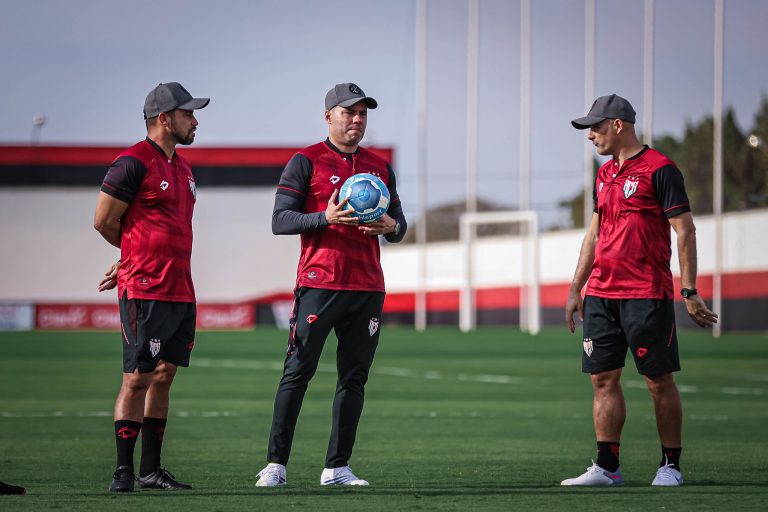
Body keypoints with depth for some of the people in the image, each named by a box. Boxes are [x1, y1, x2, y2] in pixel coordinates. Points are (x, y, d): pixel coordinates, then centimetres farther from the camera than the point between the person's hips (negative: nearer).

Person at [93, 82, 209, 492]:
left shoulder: (181, 166, 17)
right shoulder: (133, 163, -10)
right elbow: (104, 221, -7)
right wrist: (135, 254, 9)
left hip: (180, 290, 8)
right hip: (145, 290, -8)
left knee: (163, 377, 10)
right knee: (137, 378, -6)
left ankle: (151, 470, 15)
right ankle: (123, 471, -2)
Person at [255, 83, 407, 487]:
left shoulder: (380, 168, 17)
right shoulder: (306, 162, 1)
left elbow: (398, 224, 21)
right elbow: (280, 221, -5)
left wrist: (391, 226, -3)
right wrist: (326, 218, -19)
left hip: (367, 287, 5)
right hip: (319, 283, -5)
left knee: (354, 377, 4)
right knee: (298, 372, -6)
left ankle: (337, 467, 8)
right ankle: (275, 464, -4)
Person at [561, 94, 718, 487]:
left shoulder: (659, 169, -7)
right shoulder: (604, 175, 17)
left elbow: (685, 231, -9)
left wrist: (690, 292, -13)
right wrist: (576, 289, 20)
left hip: (647, 296, -7)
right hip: (600, 296, 7)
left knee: (659, 380, -2)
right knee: (603, 378, 3)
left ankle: (671, 466, 5)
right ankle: (606, 467, 6)